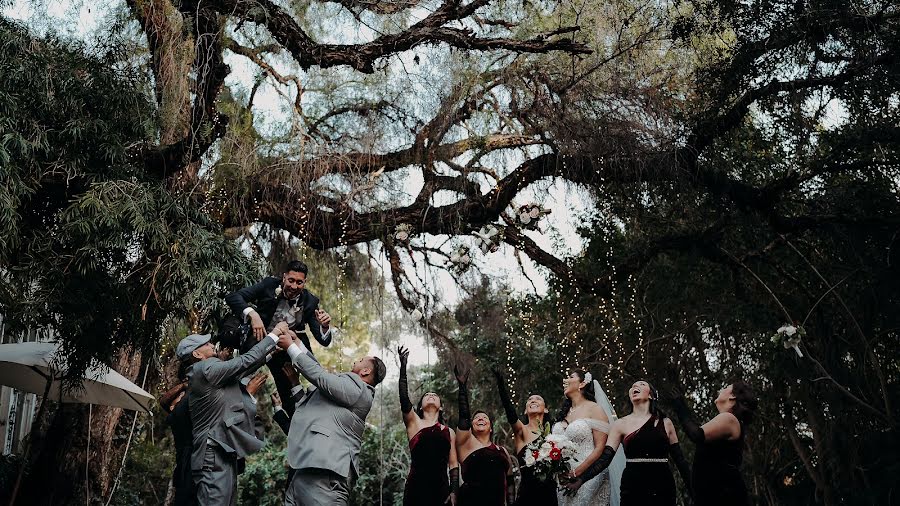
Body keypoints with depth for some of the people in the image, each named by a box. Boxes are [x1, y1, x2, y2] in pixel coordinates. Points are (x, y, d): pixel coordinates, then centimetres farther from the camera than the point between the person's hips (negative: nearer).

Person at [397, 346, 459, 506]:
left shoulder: (449, 432, 17)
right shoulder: (414, 423, 11)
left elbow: (453, 464, 13)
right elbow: (404, 399, -5)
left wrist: (454, 491, -1)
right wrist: (403, 366, -9)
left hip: (441, 489, 2)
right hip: (416, 488, -2)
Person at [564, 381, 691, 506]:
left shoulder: (665, 423, 7)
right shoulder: (621, 424, 3)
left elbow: (680, 459, 9)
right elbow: (605, 458, -5)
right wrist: (580, 479, -17)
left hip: (664, 488, 1)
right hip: (633, 488, -1)